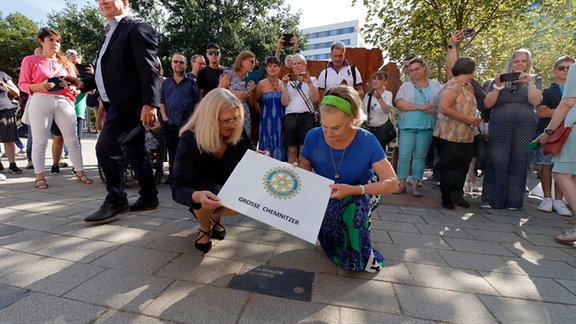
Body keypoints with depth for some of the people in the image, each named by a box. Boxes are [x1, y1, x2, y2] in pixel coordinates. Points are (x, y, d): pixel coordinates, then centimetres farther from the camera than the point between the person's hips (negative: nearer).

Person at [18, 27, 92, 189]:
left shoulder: (66, 62, 19)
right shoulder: (30, 60, 10)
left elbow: (74, 84, 19)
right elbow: (22, 84, 5)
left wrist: (72, 87, -5)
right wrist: (40, 86, -15)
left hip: (64, 102, 2)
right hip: (40, 102, -2)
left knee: (72, 140, -1)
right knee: (40, 141, -2)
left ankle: (80, 172, 5)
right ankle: (39, 176, 5)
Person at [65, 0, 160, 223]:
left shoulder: (138, 29, -3)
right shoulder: (111, 34, 25)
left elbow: (149, 69, -16)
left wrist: (149, 103, -25)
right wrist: (84, 83, 15)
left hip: (129, 103, -9)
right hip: (119, 104, 9)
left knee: (106, 148, -11)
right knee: (135, 152, 9)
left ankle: (115, 201, 1)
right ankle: (149, 198, 17)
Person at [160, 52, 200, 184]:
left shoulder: (192, 83, 8)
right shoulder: (166, 83, 15)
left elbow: (197, 102, 3)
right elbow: (161, 101, 13)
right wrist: (164, 116, 1)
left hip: (188, 123, -2)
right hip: (170, 123, 3)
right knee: (172, 150, 9)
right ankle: (172, 173, 21)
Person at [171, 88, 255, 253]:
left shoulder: (238, 134, -20)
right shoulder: (190, 140, -30)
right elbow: (178, 188, -36)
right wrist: (198, 196, -59)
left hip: (226, 187, 3)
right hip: (197, 189, -3)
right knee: (208, 196, -37)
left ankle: (215, 218, 11)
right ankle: (204, 228, 0)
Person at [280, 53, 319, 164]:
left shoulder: (312, 79, 14)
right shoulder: (288, 81, 15)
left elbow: (315, 99, -1)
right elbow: (285, 103, 5)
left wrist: (309, 83, -12)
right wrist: (285, 85, -4)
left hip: (307, 116, -1)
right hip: (290, 116, 1)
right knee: (292, 151, 0)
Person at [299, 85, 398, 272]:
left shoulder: (366, 141, -25)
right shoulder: (313, 137, -20)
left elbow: (392, 183, -26)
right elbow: (303, 169, -4)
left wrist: (353, 190, -42)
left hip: (361, 194, -2)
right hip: (325, 198, 2)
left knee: (353, 204, -34)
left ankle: (360, 256, -5)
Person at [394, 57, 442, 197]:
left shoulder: (435, 85, 15)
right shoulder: (406, 86, 10)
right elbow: (399, 103, -6)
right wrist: (420, 107, -10)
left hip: (426, 127, 1)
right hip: (407, 126, -1)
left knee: (420, 156, 3)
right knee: (404, 156, -4)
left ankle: (415, 186, 10)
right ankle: (402, 185, 7)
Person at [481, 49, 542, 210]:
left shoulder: (535, 79, 15)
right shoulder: (499, 79, 13)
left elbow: (536, 101, -1)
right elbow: (488, 104, 3)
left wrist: (529, 82, -11)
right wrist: (498, 86, -10)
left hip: (525, 127, 1)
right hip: (499, 126, -1)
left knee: (519, 163, -1)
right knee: (497, 163, -8)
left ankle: (514, 201, 5)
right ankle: (491, 200, -5)